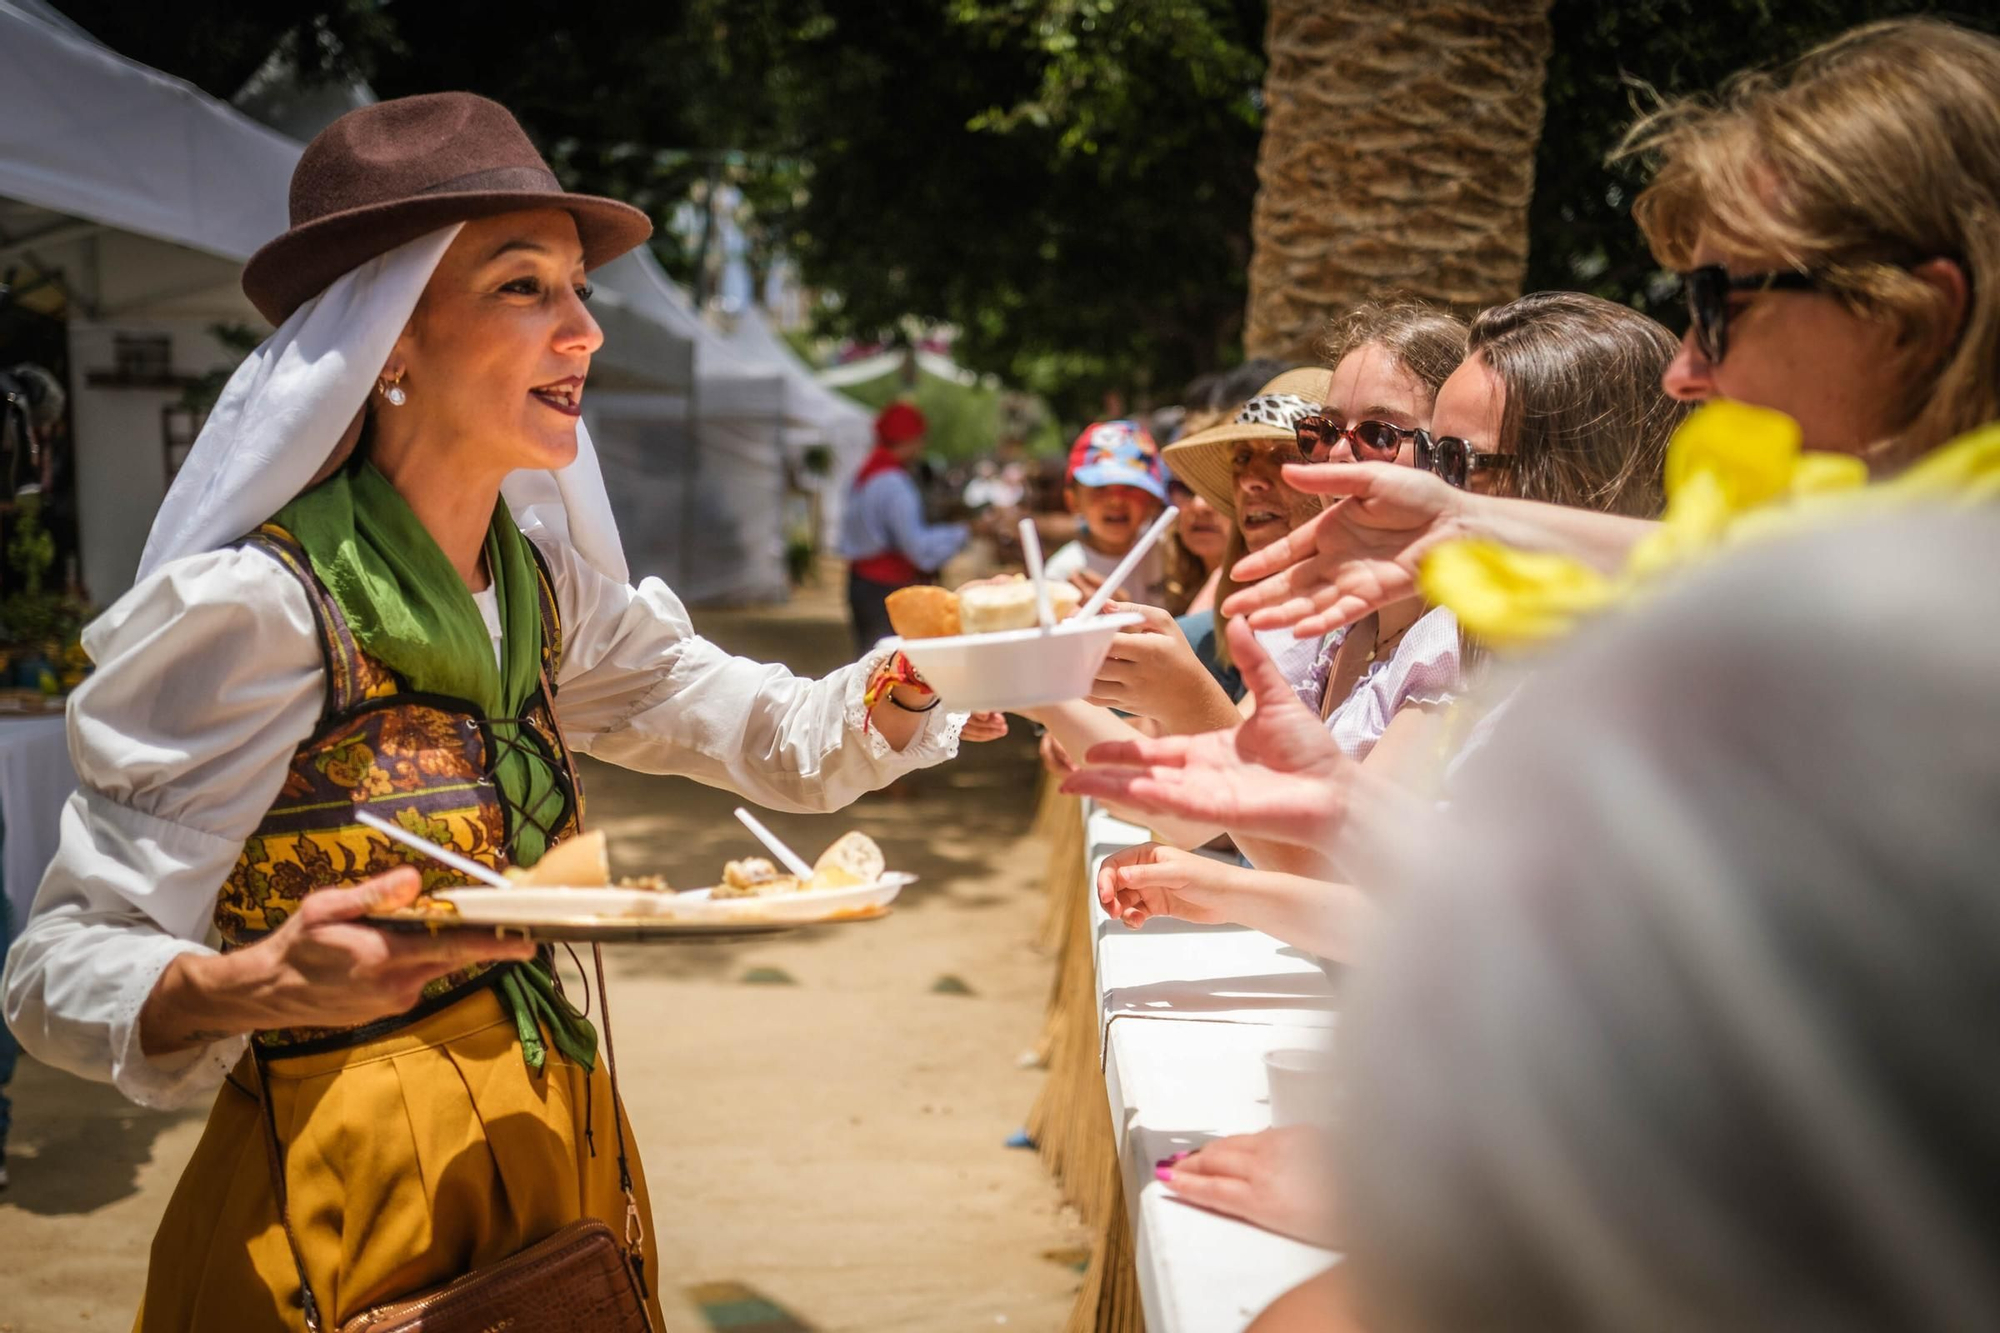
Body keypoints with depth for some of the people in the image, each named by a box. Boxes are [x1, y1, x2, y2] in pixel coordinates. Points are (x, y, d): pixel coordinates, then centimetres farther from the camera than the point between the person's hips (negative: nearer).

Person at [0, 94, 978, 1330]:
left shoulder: (544, 581, 0)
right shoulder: (261, 604, -20)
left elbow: (775, 739, 5)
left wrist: (911, 679, -15)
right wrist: (253, 988, -38)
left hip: (556, 1141, 6)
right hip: (341, 1193, -6)